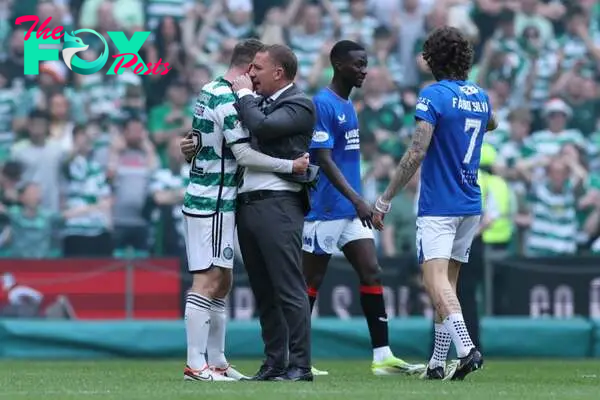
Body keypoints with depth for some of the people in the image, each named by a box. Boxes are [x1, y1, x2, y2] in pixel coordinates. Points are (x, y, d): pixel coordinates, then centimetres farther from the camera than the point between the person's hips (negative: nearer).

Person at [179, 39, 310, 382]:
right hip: (214, 202, -10)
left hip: (203, 197, 10)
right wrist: (291, 166, -14)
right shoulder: (230, 101, -16)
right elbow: (244, 154, -19)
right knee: (208, 282, -10)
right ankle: (196, 365, -11)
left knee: (221, 282, 12)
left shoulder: (210, 92, 14)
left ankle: (217, 362, 15)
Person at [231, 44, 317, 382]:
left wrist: (244, 94, -4)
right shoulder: (257, 103, 20)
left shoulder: (299, 105, -3)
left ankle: (300, 365, -8)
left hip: (278, 204, -8)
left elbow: (262, 128, -18)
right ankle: (275, 363, 13)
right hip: (247, 202, 8)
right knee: (263, 291, 9)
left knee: (289, 288, -9)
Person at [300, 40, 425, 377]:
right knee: (312, 282, 0)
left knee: (372, 274, 1)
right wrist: (357, 200, -26)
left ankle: (383, 356, 1)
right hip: (326, 209, -9)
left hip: (351, 210, 9)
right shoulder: (322, 104, -14)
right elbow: (323, 159, -20)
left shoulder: (348, 105, 14)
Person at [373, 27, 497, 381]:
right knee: (449, 282, 14)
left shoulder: (434, 95, -11)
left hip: (438, 206, -7)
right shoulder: (480, 97, 10)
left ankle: (466, 348, -36)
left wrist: (385, 200, -14)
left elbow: (417, 153, -18)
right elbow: (491, 124, 36)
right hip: (470, 206, 7)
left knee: (436, 280, -16)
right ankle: (438, 362, 15)